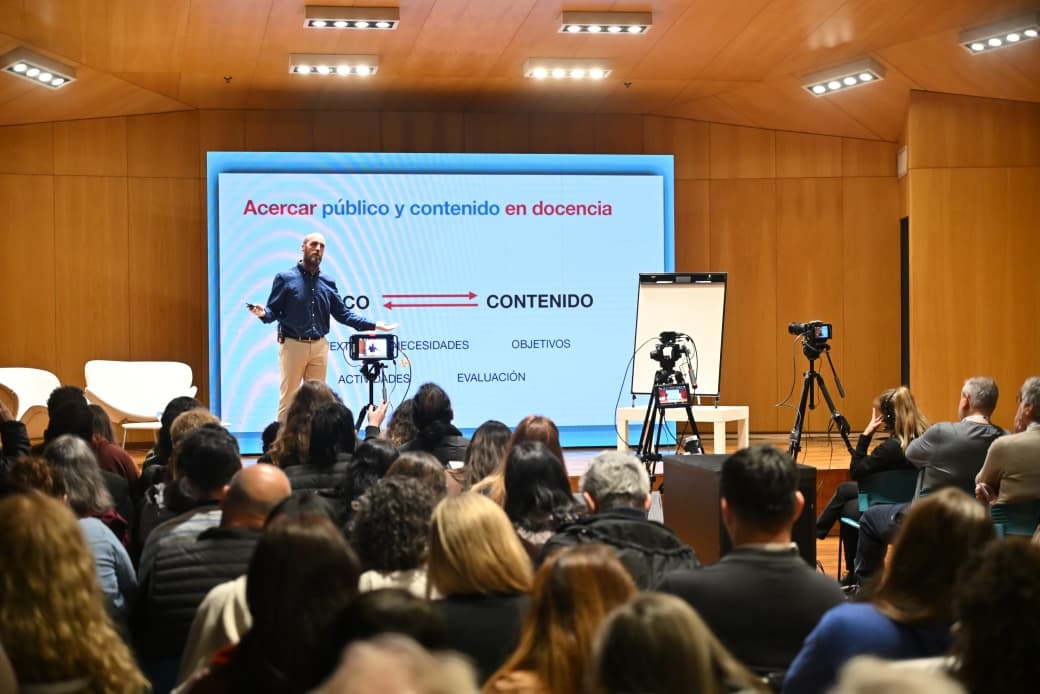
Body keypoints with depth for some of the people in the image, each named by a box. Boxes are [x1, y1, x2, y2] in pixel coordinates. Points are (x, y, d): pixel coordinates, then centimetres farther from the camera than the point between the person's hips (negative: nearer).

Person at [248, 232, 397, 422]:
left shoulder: (327, 283, 11)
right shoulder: (285, 278, -1)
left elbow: (343, 313, 13)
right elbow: (273, 311, -4)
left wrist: (373, 325, 5)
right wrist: (263, 313, -28)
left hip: (319, 346, 4)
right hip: (293, 344, -4)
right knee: (288, 396, -2)